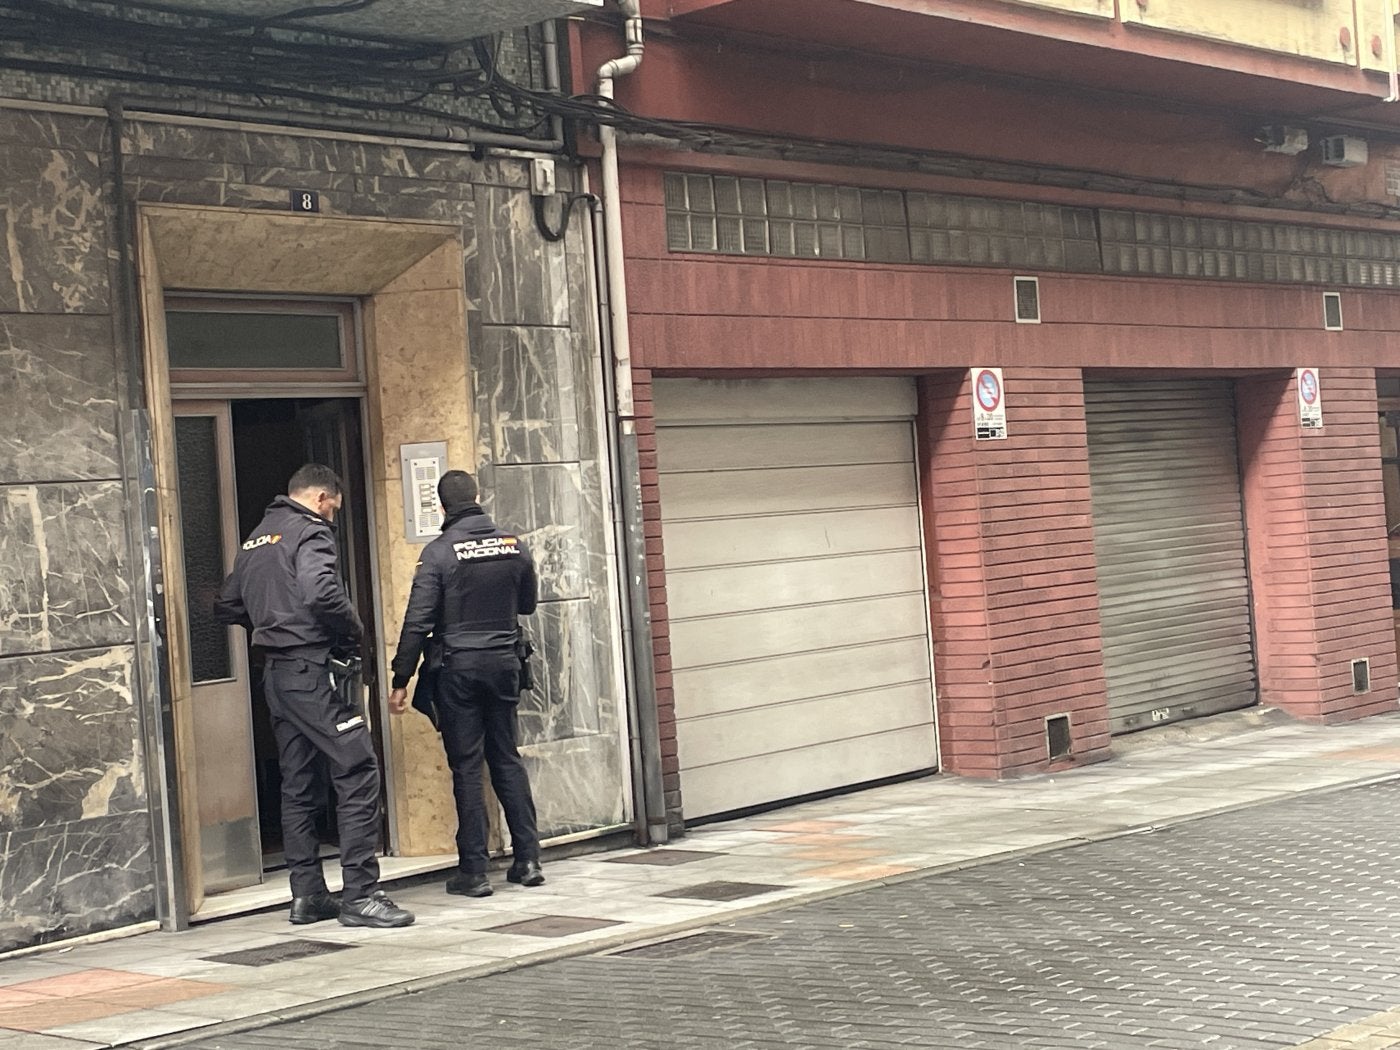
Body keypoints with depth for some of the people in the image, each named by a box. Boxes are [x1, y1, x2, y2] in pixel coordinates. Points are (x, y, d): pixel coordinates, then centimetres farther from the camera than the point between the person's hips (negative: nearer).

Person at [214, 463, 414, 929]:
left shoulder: (255, 540, 19)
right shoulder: (310, 531, -8)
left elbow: (227, 606, 20)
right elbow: (321, 592, -24)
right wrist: (354, 629, -8)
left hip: (275, 674, 9)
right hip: (312, 668, -9)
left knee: (297, 785, 13)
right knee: (358, 773, -9)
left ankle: (307, 894, 16)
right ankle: (360, 894, -12)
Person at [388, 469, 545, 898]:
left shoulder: (440, 552, -11)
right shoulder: (513, 545, 1)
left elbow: (418, 620, -13)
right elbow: (528, 603, 15)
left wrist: (401, 680, -7)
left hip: (459, 667, -4)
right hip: (504, 662, 4)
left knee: (466, 767, 1)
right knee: (507, 758, 14)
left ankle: (473, 871, 2)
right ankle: (528, 859, 13)